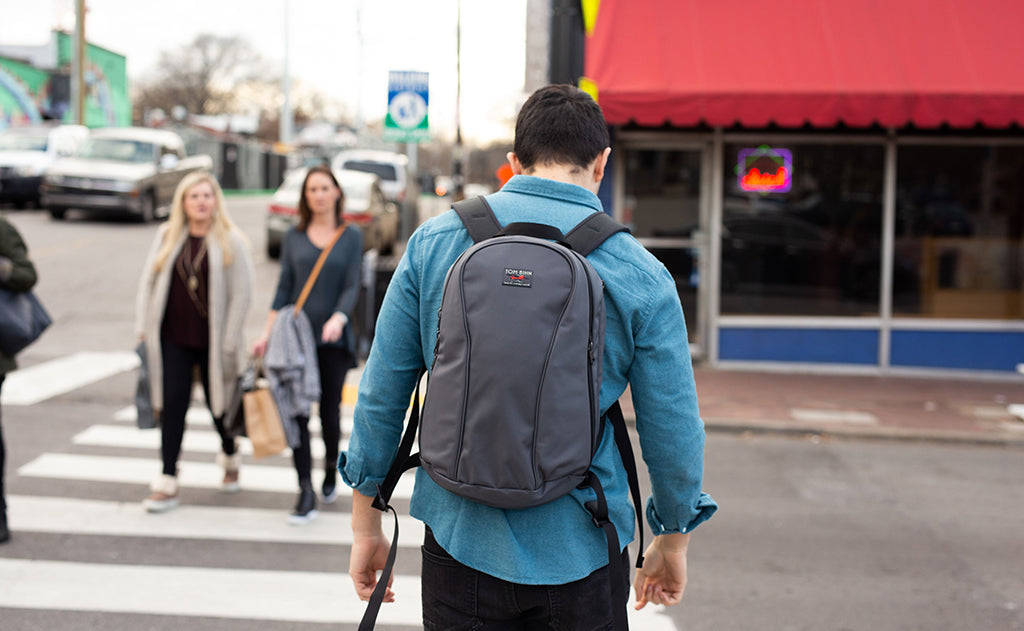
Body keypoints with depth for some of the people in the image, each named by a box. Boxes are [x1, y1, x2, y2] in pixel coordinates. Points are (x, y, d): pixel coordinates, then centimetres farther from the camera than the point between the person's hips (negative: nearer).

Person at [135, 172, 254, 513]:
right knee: (173, 405, -3)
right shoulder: (167, 236, 5)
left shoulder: (231, 241, -5)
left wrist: (228, 342, -10)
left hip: (212, 341, -2)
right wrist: (143, 328, 3)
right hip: (173, 339, 2)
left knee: (218, 404, 11)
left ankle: (230, 457, 41)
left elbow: (241, 293, -6)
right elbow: (148, 282, 10)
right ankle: (167, 483, 1)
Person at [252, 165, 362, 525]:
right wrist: (267, 333, 2)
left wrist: (338, 319, -23)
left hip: (334, 338, -1)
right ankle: (306, 493, -4)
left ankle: (331, 469, 33)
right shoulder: (293, 237, 9)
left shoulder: (351, 236, 3)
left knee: (330, 410, 5)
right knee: (297, 412, -6)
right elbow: (284, 287, 9)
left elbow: (352, 286, -4)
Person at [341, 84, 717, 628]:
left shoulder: (432, 242, -3)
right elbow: (674, 432, -3)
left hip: (460, 542, 1)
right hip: (578, 553, -1)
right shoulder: (640, 277, -8)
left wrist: (366, 524, 12)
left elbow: (380, 395, 1)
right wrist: (672, 543, 14)